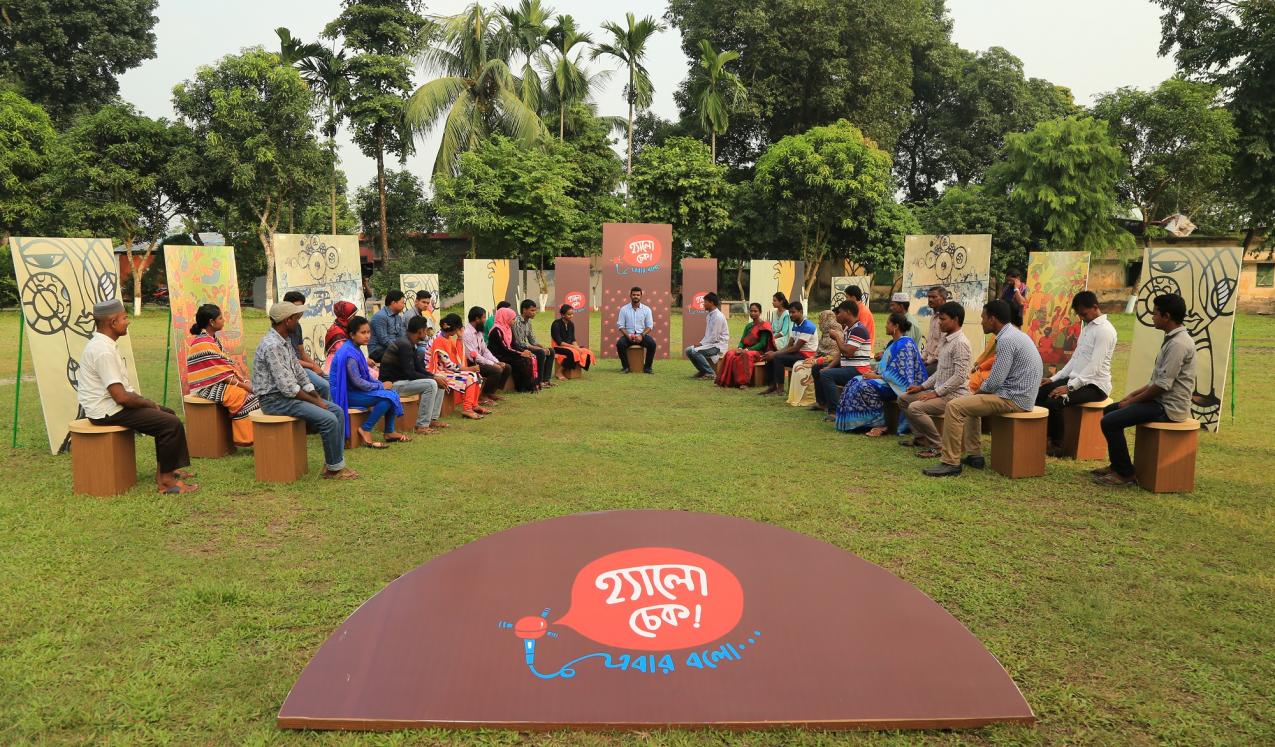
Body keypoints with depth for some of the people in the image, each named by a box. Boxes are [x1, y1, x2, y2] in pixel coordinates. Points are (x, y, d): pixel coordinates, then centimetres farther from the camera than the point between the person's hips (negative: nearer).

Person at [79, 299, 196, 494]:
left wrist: (141, 399, 8)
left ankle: (164, 469, 19)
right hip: (107, 412, -11)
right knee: (171, 423, -16)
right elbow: (120, 396, -26)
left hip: (110, 404, 11)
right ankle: (165, 480, -6)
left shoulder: (103, 344, 11)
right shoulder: (103, 351, -23)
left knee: (167, 413, 18)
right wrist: (147, 403, -10)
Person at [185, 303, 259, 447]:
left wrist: (246, 380, -2)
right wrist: (243, 385, -16)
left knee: (253, 391, -7)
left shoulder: (213, 339, 13)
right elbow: (221, 373, -19)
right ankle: (246, 439, -15)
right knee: (244, 397, -21)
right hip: (208, 387, -9)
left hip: (220, 383, 9)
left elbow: (230, 363, 10)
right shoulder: (203, 344, -17)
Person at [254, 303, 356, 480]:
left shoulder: (286, 342, 11)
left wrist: (318, 398, 3)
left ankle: (333, 463, 2)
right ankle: (334, 468, -7)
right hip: (275, 399, -10)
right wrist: (315, 402, -15)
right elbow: (287, 387, -24)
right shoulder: (271, 346, -21)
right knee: (328, 419, -21)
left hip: (288, 394, 10)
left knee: (337, 411, 1)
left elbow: (300, 373, 14)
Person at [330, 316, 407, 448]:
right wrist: (381, 386, -12)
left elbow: (366, 376, 16)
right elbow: (357, 382, -22)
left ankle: (389, 432, 8)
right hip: (346, 394, -9)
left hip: (354, 390, 9)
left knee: (392, 393, 2)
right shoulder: (349, 354, -20)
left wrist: (382, 383, -1)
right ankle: (366, 431, -12)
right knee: (387, 396, -21)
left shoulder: (355, 349, 11)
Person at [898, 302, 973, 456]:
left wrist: (936, 393, -21)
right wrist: (923, 387, 13)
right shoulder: (946, 340, 14)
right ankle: (920, 437, 17)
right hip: (942, 391, 10)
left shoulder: (960, 343, -17)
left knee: (915, 408, -26)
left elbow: (960, 376, -23)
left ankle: (938, 445, -12)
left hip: (955, 394, -10)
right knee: (903, 398, 12)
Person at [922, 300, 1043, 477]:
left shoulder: (1006, 339, -18)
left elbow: (995, 381, -20)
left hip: (1014, 399, -11)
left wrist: (979, 391, -1)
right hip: (1019, 394, 11)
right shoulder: (1014, 334, 15)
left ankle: (951, 463, -12)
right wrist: (980, 392, 13)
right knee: (970, 403, 29)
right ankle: (974, 455, 24)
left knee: (954, 406, -15)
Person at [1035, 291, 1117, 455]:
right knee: (1040, 392, -1)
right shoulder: (1087, 326, 14)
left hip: (1095, 385, -9)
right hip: (1078, 380, 9)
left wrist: (1069, 387, -26)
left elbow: (1094, 366, -23)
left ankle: (1057, 444, -11)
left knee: (1054, 401, -28)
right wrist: (1054, 379, 9)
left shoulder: (1105, 330, -15)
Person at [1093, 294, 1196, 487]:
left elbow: (1163, 385, -23)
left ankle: (1125, 474, -6)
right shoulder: (1173, 339, 12)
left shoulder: (1178, 344, -21)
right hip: (1162, 401, 11)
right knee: (1109, 410, 17)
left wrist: (1133, 400, -11)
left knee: (1110, 422, -19)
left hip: (1168, 408, -11)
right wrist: (1134, 393, 12)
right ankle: (1117, 465, 23)